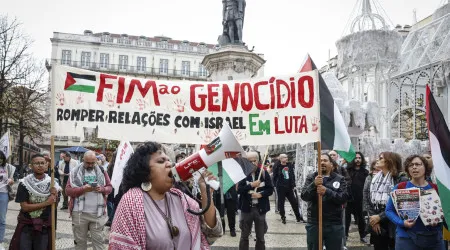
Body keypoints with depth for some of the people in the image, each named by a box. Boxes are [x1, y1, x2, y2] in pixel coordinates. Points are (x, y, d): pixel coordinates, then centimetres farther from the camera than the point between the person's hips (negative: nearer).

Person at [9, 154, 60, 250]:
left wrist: (55, 195, -18)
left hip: (44, 227, 2)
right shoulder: (25, 183, -7)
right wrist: (46, 203, -18)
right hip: (26, 226, -1)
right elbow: (24, 207, -13)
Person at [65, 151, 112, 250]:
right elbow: (68, 190, -4)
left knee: (98, 240, 5)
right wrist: (83, 189, -19)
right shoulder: (75, 171, 0)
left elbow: (110, 187, 9)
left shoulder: (101, 170, 6)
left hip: (98, 213, 1)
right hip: (79, 213, -1)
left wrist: (102, 189, -13)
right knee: (80, 240, 12)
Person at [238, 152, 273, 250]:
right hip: (246, 208, -1)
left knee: (260, 237, 13)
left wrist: (260, 194, -17)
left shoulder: (264, 173, -2)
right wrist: (251, 185, -22)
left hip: (260, 208, 1)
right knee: (244, 236, 13)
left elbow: (270, 189, -2)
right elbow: (239, 189, -12)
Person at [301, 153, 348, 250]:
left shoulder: (340, 179, 3)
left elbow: (343, 198, -9)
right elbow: (304, 196, -7)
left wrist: (327, 192, -23)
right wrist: (314, 184, -23)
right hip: (314, 224, 0)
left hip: (334, 225, 0)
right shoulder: (311, 178, 4)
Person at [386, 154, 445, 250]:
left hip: (434, 238, 2)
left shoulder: (436, 188, 4)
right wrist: (401, 222, -16)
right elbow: (389, 210, -1)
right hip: (407, 237, -2)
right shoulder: (400, 188, -3)